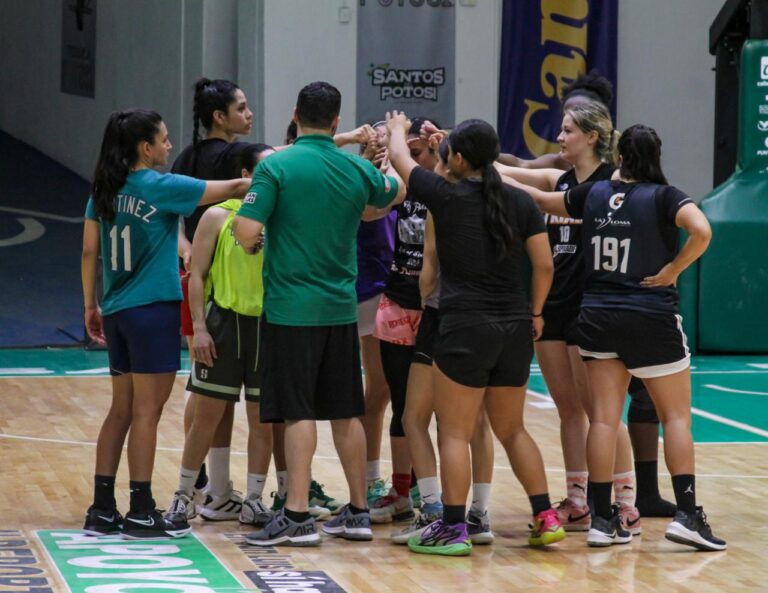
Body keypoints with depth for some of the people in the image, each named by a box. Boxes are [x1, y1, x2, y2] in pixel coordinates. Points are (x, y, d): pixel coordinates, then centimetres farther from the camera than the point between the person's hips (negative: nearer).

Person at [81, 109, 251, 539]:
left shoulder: (104, 192, 7)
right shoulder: (161, 188, -11)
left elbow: (90, 252, 9)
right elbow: (234, 189, -9)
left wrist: (91, 305, 16)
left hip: (116, 311, 7)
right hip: (153, 310, -7)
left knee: (121, 410, 11)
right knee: (146, 411, -3)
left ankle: (102, 510, 11)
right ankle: (141, 513, 0)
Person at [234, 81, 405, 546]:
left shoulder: (277, 166, -10)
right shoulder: (357, 169, 4)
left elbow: (247, 232, -16)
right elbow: (397, 194, 26)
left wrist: (254, 244, 5)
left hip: (292, 306, -4)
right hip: (341, 307, 4)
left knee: (298, 412, -4)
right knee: (346, 411, 11)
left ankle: (298, 516, -7)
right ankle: (358, 512, 18)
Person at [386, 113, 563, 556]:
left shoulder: (447, 196, -6)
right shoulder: (521, 202, 4)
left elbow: (400, 157, 11)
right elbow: (544, 264, 5)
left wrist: (397, 130, 31)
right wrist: (535, 312, 18)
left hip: (466, 327, -5)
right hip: (515, 329, 5)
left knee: (455, 433, 1)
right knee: (512, 429, 17)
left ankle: (453, 530, 1)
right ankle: (546, 518, 14)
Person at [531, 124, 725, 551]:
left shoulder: (593, 194, 5)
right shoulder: (664, 197, -7)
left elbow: (540, 201, 20)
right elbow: (702, 231, -25)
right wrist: (673, 269, -12)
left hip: (598, 318, 4)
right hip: (653, 318, -4)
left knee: (605, 416, 5)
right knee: (676, 416, 5)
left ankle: (603, 519, 4)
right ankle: (687, 514, -2)